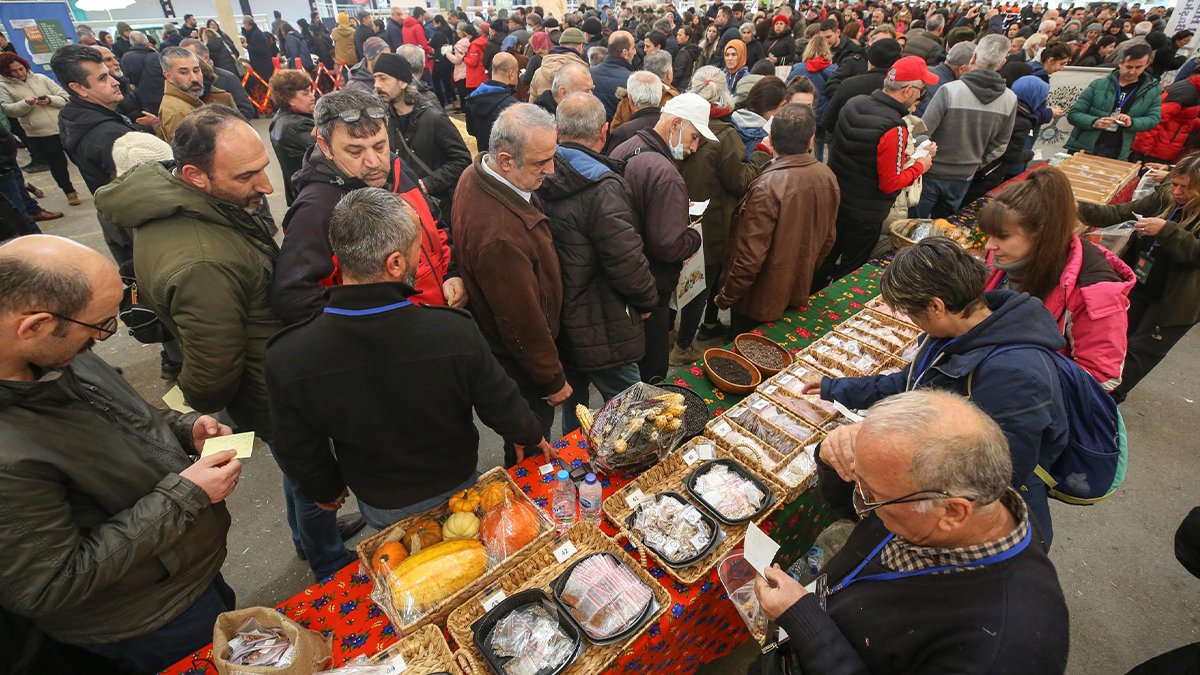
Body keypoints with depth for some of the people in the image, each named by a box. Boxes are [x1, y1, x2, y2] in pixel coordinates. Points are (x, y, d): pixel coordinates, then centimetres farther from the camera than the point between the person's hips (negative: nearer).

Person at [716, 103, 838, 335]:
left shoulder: (767, 187, -29)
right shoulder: (828, 177, -6)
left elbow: (750, 256, -26)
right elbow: (828, 239, 6)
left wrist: (725, 297, -12)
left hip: (760, 301, -6)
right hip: (800, 294, 7)